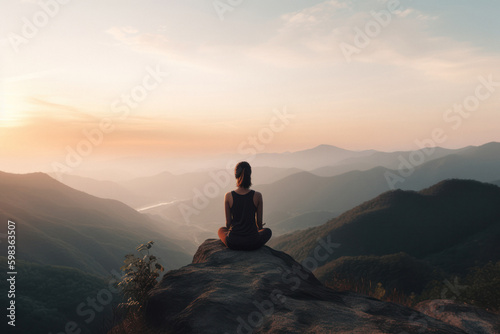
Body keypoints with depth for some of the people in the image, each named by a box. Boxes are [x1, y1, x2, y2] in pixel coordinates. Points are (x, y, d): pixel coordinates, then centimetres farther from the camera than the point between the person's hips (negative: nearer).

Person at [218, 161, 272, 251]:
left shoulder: (228, 196, -10)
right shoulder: (257, 196, -10)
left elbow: (228, 222, -1)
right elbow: (259, 222, 0)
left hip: (233, 243, 1)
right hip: (253, 243, 0)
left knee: (221, 230, 36)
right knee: (267, 231, 34)